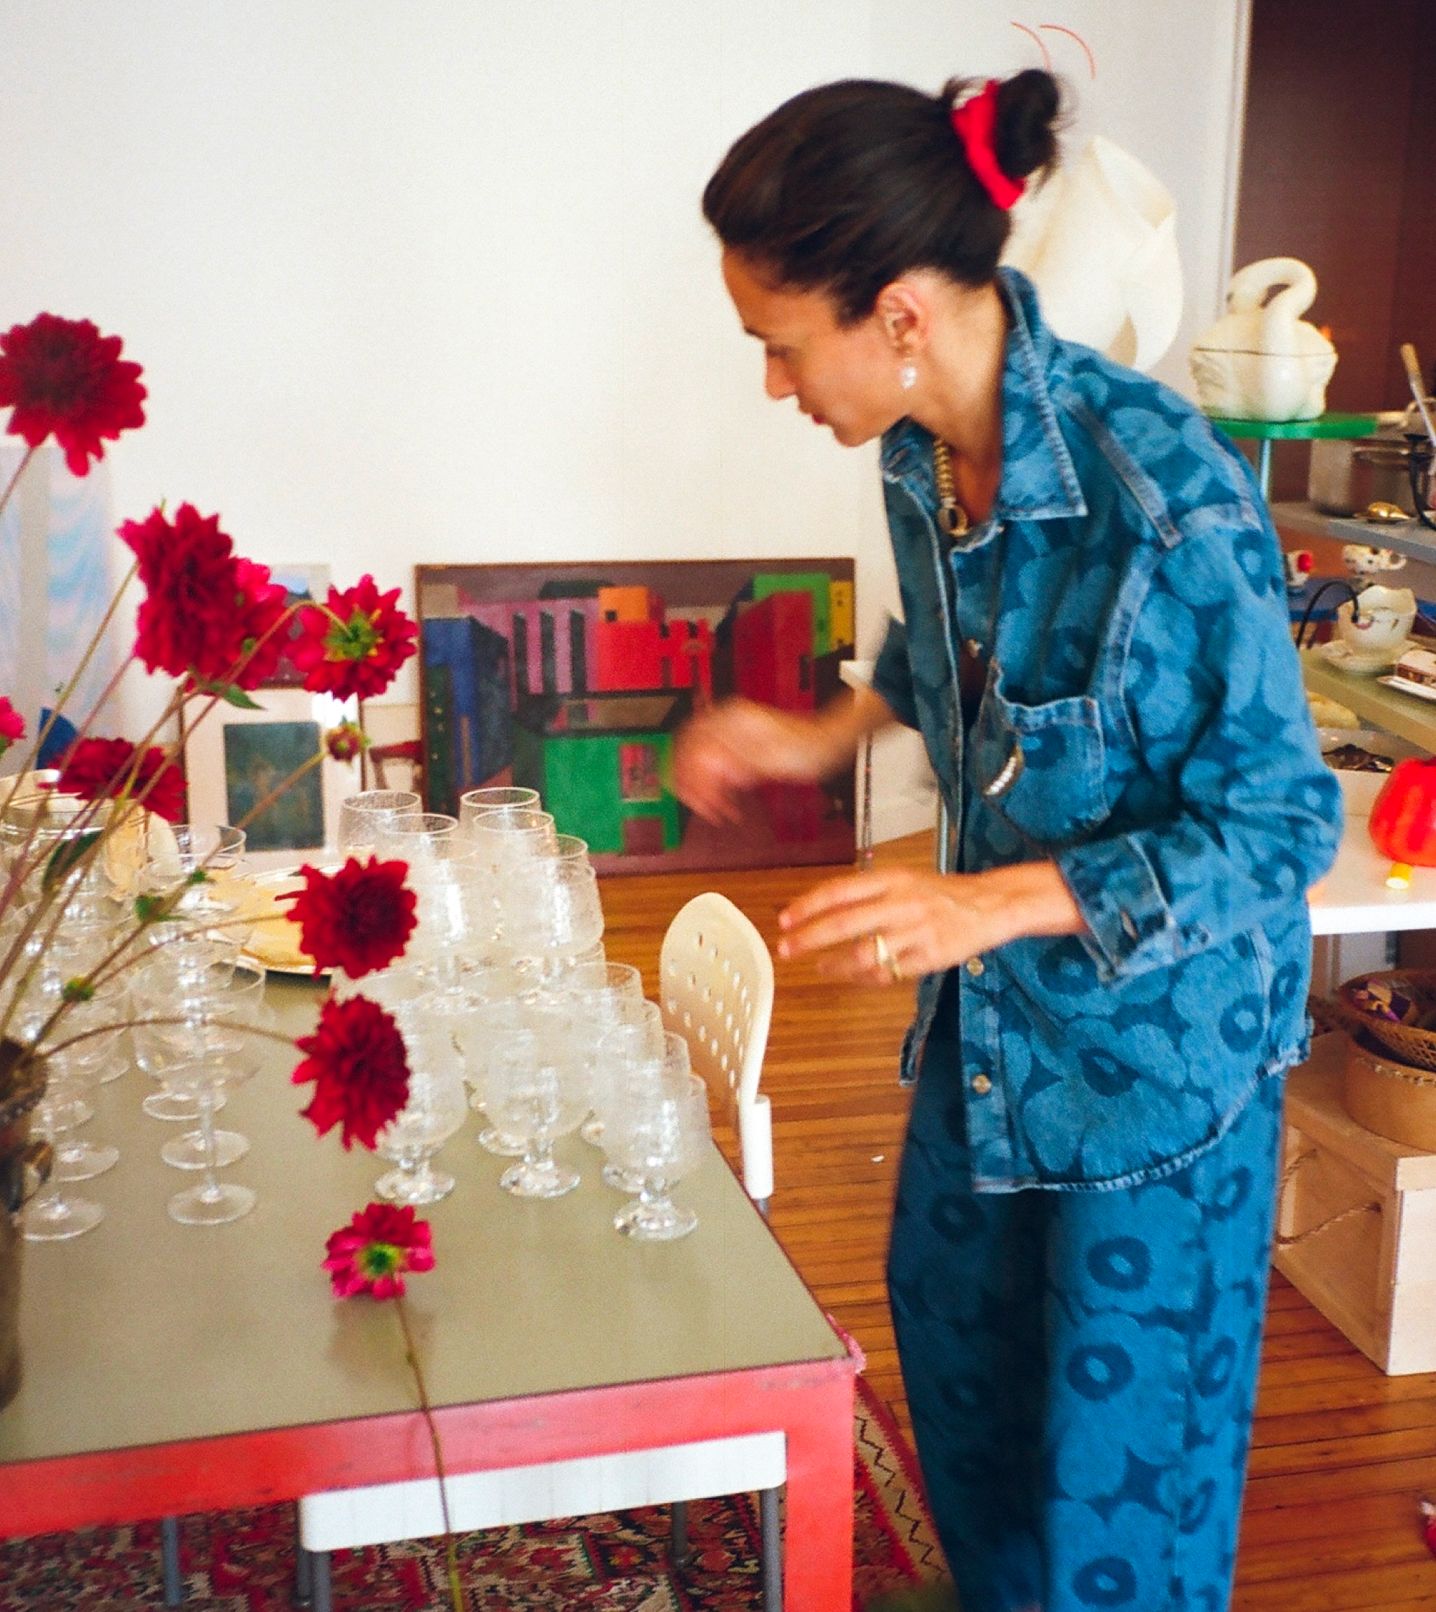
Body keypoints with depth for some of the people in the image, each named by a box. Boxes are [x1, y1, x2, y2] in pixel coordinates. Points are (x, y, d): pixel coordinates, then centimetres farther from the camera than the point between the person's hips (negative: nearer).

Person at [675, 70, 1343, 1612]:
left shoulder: (1168, 498, -31)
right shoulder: (925, 450, -8)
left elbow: (1280, 826, -24)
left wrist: (988, 903, -31)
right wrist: (825, 734, 2)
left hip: (1156, 1020, -8)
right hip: (987, 1001, 8)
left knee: (1118, 1414, 10)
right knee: (948, 1312, 26)